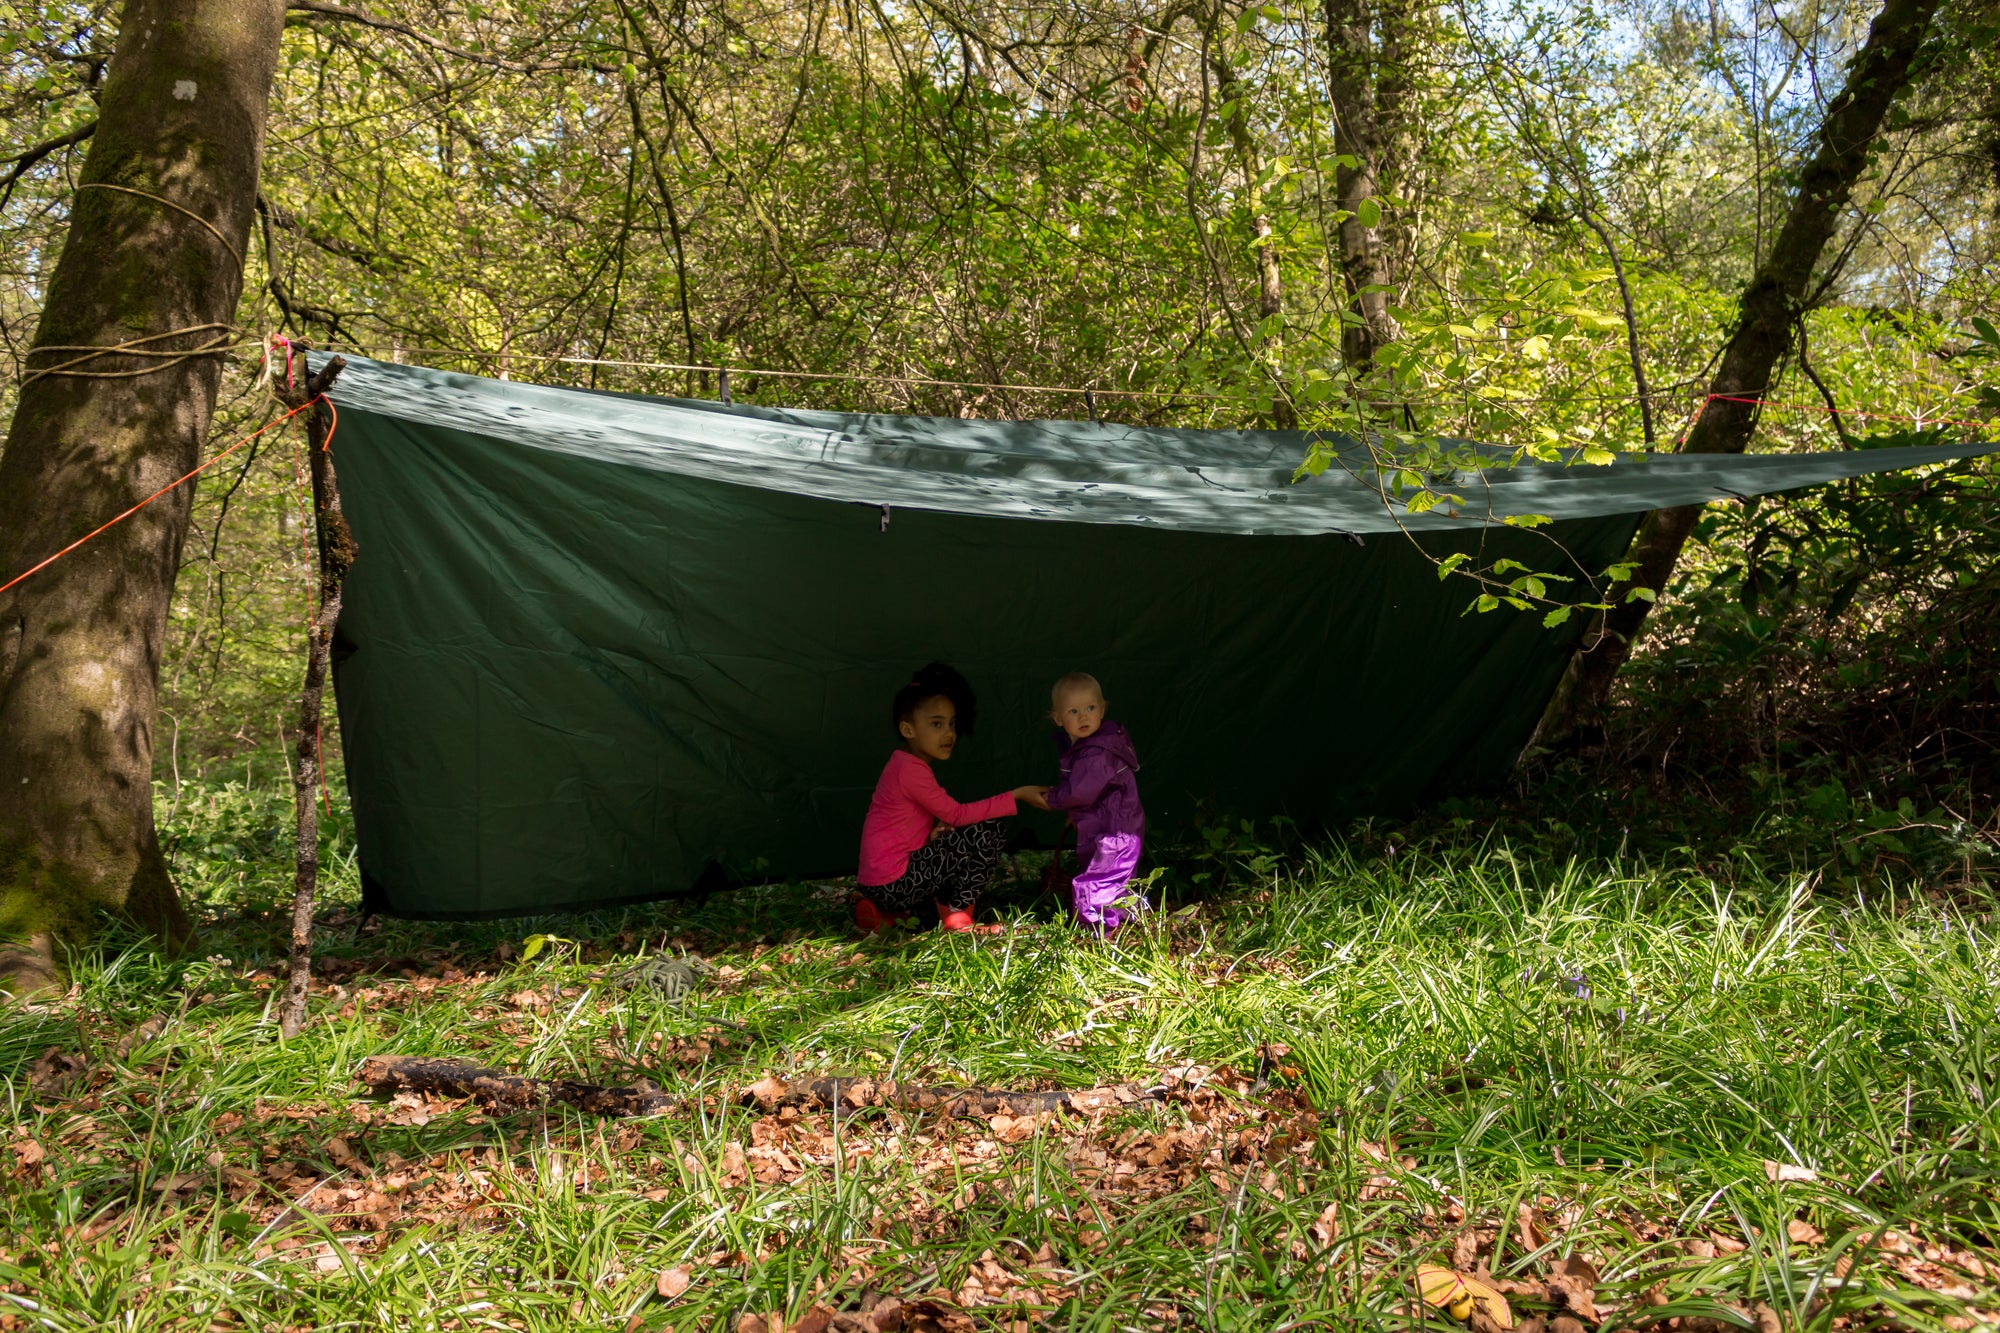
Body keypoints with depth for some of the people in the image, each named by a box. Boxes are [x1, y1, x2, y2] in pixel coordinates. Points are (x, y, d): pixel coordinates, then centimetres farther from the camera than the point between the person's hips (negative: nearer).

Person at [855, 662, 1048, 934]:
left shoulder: (905, 764, 15)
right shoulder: (911, 769, -16)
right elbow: (956, 814, -14)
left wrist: (938, 830, -8)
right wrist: (1017, 796, -12)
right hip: (893, 881, -9)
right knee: (988, 831, -8)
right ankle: (957, 918, 0)